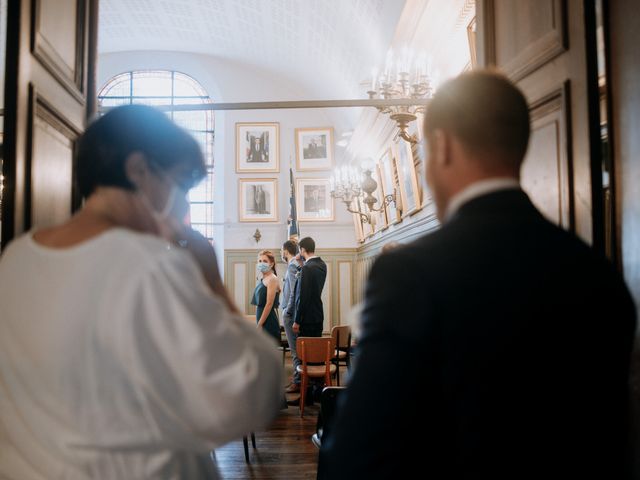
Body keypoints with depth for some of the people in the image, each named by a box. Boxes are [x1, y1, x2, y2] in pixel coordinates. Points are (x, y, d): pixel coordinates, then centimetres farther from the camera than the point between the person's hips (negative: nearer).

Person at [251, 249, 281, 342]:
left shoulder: (272, 279, -11)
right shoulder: (262, 280, 14)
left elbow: (269, 304, -17)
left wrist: (259, 325, -17)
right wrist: (259, 324, 14)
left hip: (269, 322, -9)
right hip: (263, 323, 9)